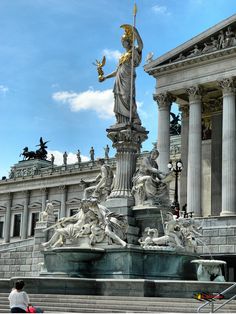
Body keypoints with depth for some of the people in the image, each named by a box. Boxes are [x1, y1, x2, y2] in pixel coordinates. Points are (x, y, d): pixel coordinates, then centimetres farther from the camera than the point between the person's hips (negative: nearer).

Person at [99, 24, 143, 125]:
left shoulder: (134, 51, 6)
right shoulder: (122, 56, 26)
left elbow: (141, 45, -17)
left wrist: (135, 31, -22)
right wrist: (105, 77, 27)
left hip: (127, 79, -7)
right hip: (119, 81, 7)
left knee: (127, 99, -20)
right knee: (119, 101, -1)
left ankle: (135, 119, -21)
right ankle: (121, 122, -4)